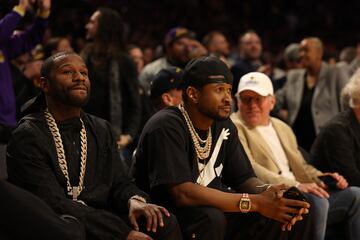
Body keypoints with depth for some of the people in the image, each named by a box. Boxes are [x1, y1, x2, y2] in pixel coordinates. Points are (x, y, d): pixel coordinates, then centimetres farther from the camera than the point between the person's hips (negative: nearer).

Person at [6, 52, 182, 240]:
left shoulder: (102, 130, 15)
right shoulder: (27, 137, -8)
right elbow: (54, 203, -17)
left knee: (165, 224, -19)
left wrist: (134, 201, -14)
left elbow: (119, 182, 13)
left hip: (102, 221, 5)